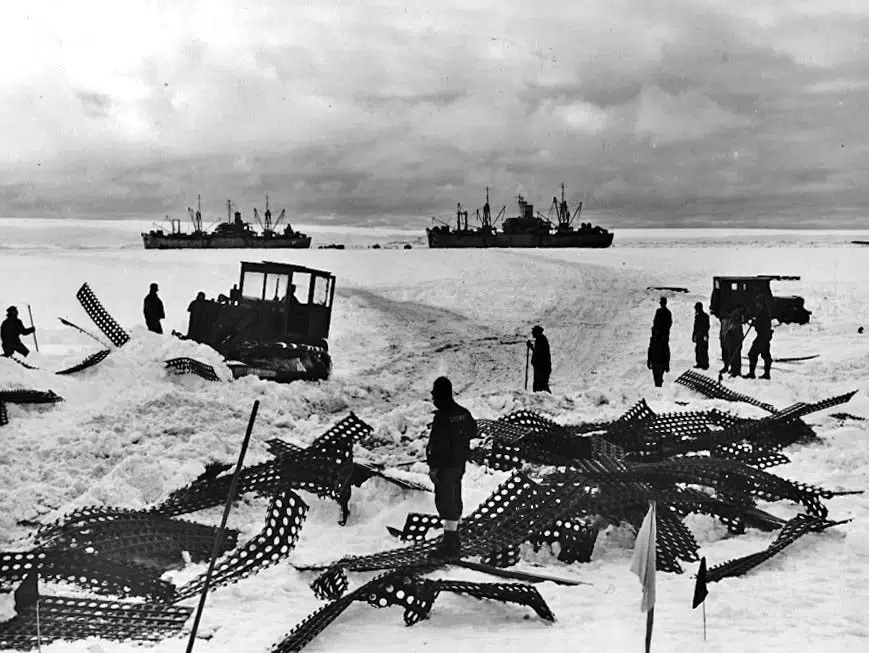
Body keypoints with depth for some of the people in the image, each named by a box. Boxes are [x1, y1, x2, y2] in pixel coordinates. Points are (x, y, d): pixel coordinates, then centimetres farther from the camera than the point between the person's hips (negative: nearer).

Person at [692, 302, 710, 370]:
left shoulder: (705, 316, -7)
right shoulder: (697, 316, 16)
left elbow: (707, 326, -12)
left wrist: (705, 335, -18)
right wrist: (693, 336, 19)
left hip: (703, 336, -8)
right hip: (698, 337, 8)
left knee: (703, 351, -8)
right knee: (697, 350, 7)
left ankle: (705, 364, -4)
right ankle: (699, 363, 13)